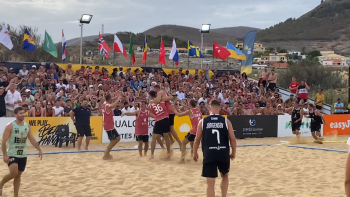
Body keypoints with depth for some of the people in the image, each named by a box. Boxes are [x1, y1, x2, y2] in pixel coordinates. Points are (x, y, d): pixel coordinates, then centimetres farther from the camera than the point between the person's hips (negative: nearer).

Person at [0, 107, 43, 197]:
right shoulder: (10, 126, -12)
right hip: (12, 154, -5)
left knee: (18, 175, 10)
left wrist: (39, 150, 4)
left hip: (23, 155, 5)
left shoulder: (27, 126, 4)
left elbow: (32, 139, 12)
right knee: (13, 173, -20)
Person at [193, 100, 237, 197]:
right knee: (225, 176, 28)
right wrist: (233, 153, 15)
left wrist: (195, 153, 20)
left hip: (209, 155, -1)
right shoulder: (226, 121, 1)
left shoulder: (202, 121, 1)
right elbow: (233, 139, 0)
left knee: (210, 183, 3)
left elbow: (197, 140, 6)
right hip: (223, 154, 1)